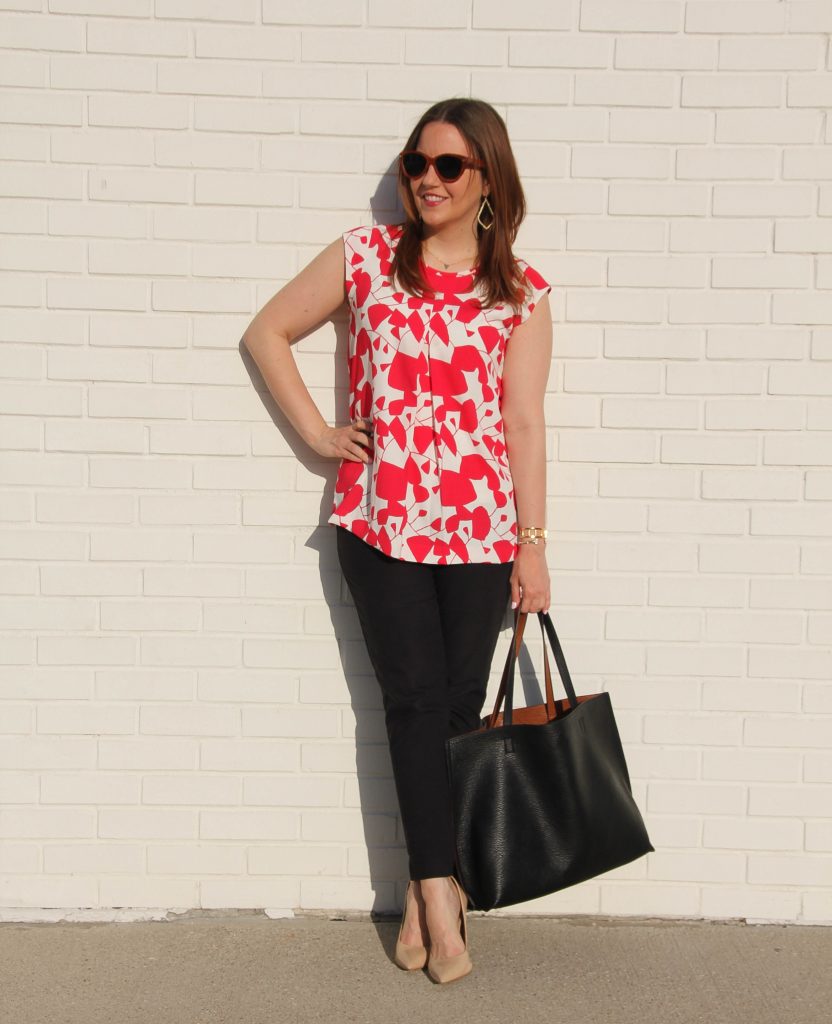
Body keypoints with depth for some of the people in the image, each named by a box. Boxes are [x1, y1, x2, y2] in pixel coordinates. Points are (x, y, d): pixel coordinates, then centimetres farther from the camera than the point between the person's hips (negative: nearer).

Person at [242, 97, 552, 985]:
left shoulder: (521, 293, 4)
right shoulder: (366, 256, 3)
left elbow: (523, 422, 2)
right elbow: (266, 332, 10)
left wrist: (532, 544, -1)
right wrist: (317, 432, 2)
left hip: (479, 527, 1)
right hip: (379, 519, 0)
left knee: (458, 707, 4)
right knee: (415, 700, -2)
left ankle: (426, 886, 22)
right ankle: (440, 898, 6)